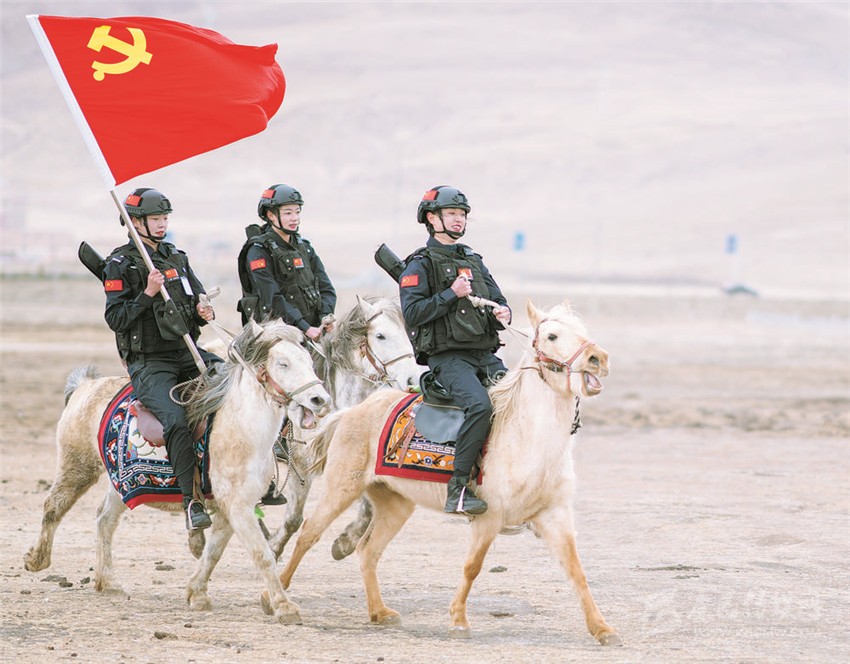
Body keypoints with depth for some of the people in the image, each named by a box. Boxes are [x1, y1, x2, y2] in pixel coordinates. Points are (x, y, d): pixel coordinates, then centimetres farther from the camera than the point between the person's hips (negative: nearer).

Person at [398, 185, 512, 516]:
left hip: (485, 355, 7)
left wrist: (502, 313, 3)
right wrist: (451, 294, -13)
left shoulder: (474, 261, 22)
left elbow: (499, 300, 26)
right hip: (447, 356, -7)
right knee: (480, 405, -32)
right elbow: (412, 314, -9)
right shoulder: (420, 264, 2)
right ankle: (457, 489, -30)